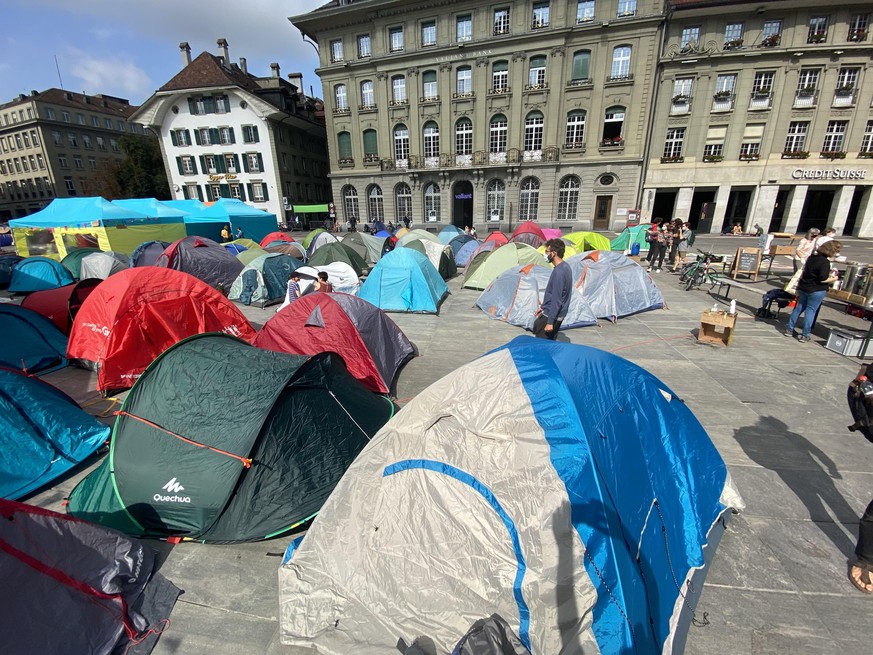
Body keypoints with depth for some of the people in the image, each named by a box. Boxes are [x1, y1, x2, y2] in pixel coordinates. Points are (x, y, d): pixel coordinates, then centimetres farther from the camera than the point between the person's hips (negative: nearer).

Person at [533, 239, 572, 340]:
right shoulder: (565, 266, 9)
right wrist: (543, 307, 23)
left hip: (551, 315, -10)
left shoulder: (559, 271, -23)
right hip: (558, 314, 10)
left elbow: (556, 299, -24)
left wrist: (550, 322, -22)